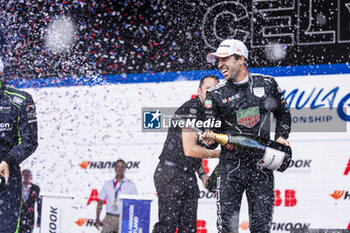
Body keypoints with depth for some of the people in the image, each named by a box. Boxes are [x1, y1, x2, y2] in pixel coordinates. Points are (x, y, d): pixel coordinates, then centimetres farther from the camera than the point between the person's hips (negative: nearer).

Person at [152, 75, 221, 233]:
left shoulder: (207, 113, 16)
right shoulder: (190, 109, -14)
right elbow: (189, 150, -19)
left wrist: (202, 174, 12)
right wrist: (219, 154, -8)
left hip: (188, 177, 9)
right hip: (171, 174, -9)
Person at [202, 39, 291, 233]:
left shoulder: (267, 84, 7)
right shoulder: (216, 95, 5)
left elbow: (283, 112, 21)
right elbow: (210, 127, 3)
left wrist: (281, 136, 6)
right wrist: (209, 138, -19)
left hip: (261, 166, 0)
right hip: (231, 164, 0)